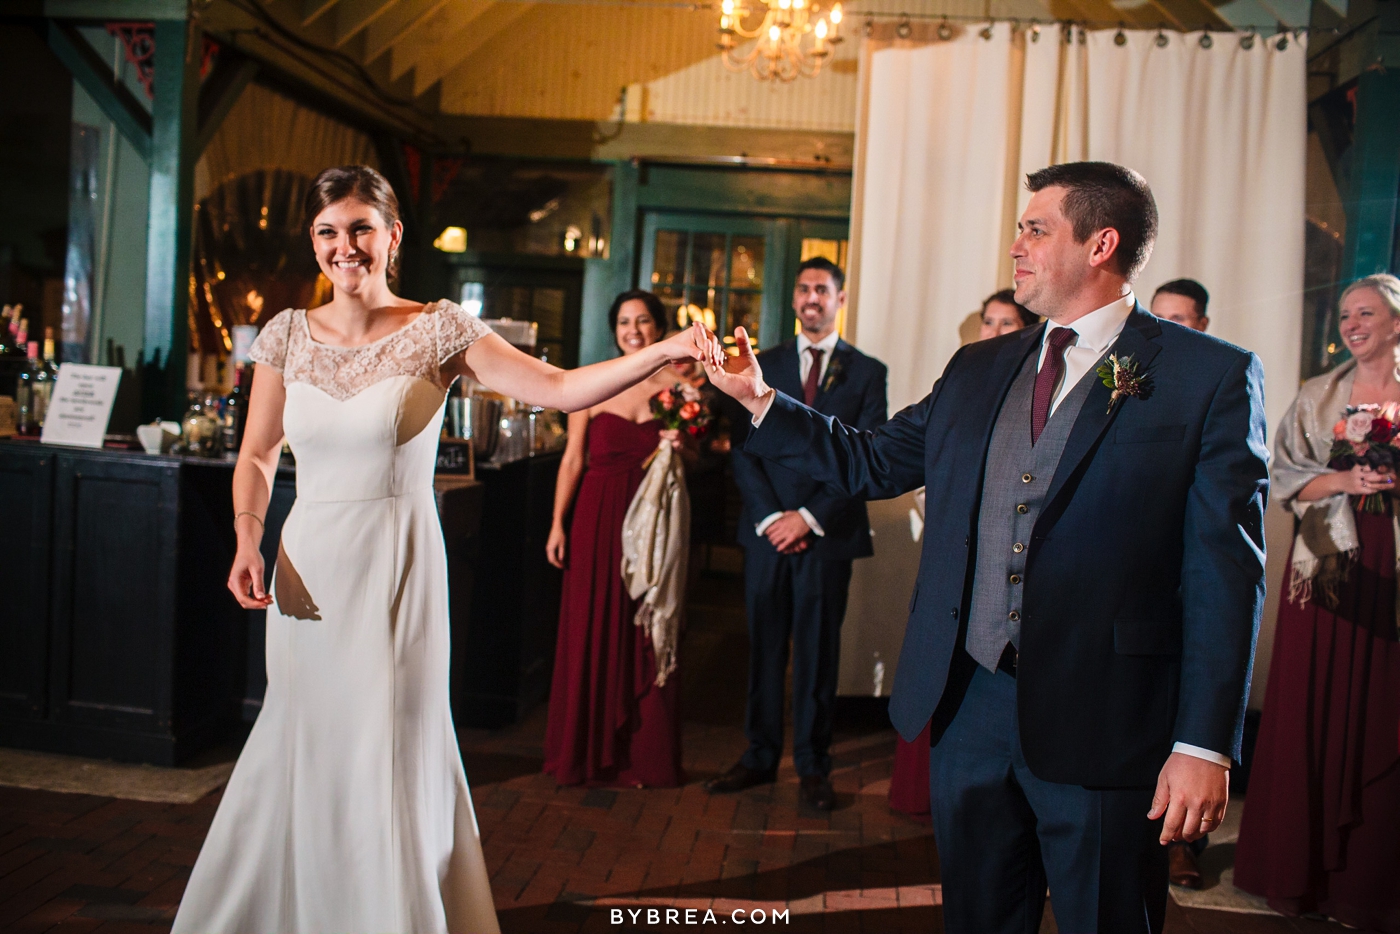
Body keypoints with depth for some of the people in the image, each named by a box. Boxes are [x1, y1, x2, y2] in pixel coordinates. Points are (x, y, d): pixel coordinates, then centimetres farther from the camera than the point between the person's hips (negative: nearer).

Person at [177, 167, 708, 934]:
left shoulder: (437, 330, -6)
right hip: (307, 567, 3)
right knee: (301, 752, 14)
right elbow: (257, 454, 11)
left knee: (390, 752, 4)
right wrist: (248, 539, -5)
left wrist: (661, 352, -25)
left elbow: (559, 389, -14)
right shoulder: (288, 334, 4)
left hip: (396, 569, -3)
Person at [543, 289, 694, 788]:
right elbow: (573, 459, 3)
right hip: (598, 518, 0)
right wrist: (558, 524, -3)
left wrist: (682, 446, -14)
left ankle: (646, 756, 18)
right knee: (591, 633, 5)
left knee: (648, 635, 5)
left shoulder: (678, 385, 4)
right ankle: (589, 751, 21)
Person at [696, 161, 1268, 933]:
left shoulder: (1213, 376, -5)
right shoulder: (977, 369, 11)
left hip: (1102, 724, -4)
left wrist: (1205, 745, -13)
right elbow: (872, 462, 15)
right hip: (970, 705, 5)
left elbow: (1226, 571, -9)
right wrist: (759, 399, 8)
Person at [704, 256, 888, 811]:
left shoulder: (867, 372, 4)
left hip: (827, 535, -1)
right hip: (767, 531, 2)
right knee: (764, 648, 7)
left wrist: (810, 517, -10)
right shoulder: (764, 365, 10)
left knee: (818, 653, 6)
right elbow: (744, 448, 4)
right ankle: (760, 756, 19)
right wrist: (768, 518, -7)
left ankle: (813, 765, 18)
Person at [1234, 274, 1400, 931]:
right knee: (1312, 707, 1)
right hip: (1329, 563, 1)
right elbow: (1286, 476, 4)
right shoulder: (1316, 396, 10)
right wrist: (1345, 480, -12)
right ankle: (1301, 868, 12)